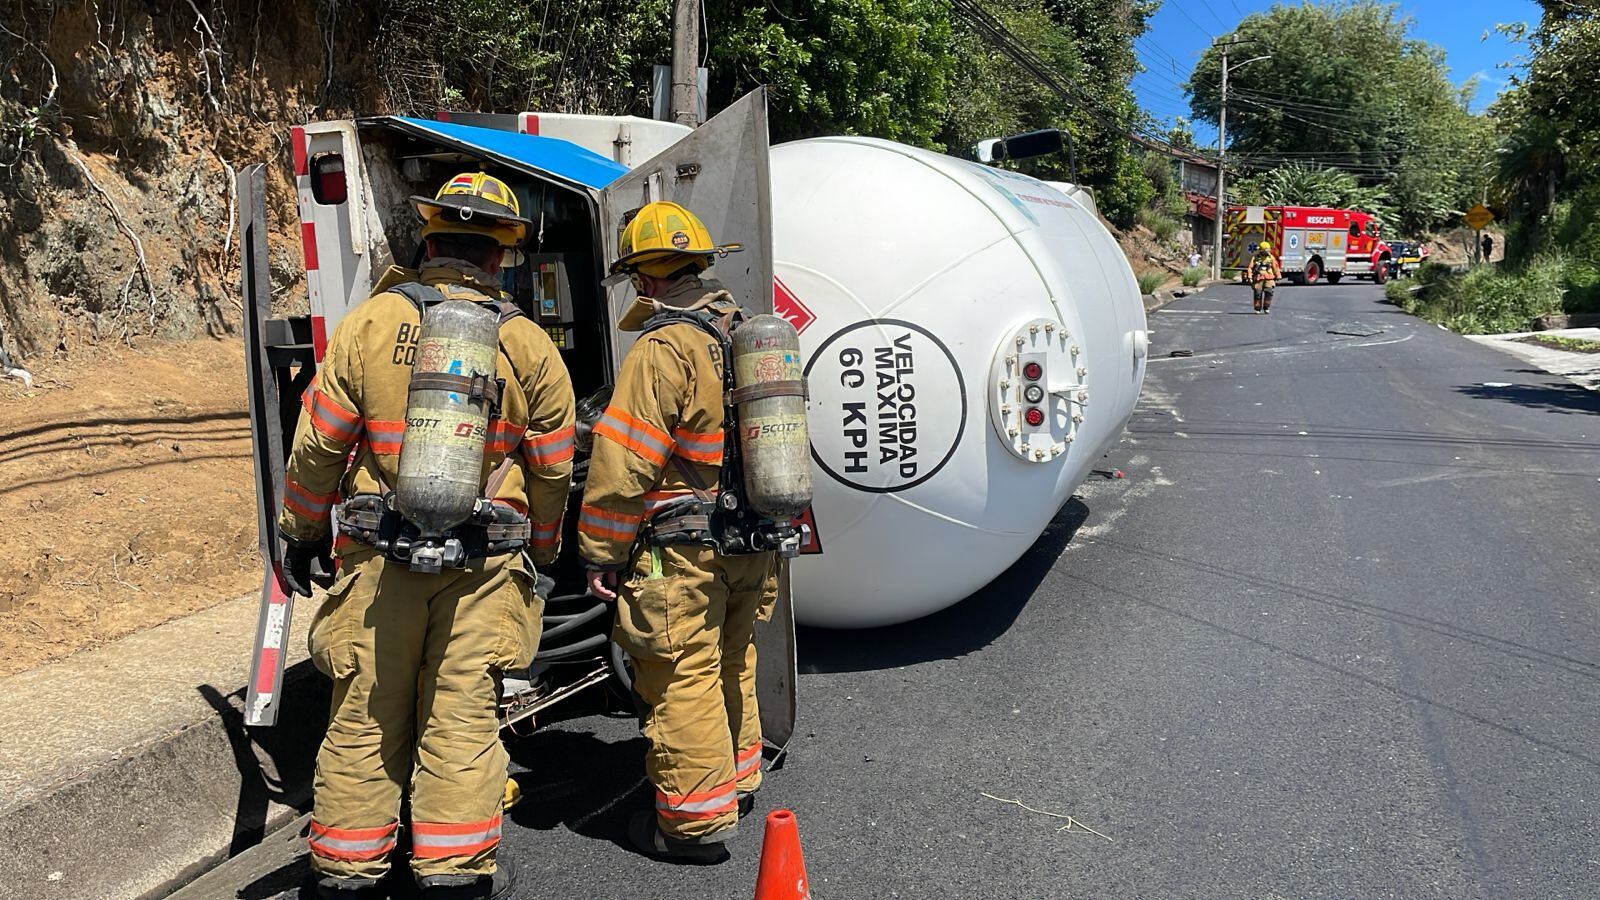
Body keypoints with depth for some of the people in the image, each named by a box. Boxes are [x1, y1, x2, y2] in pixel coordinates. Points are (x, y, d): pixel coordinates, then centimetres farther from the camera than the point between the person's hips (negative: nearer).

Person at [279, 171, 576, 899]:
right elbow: (553, 470, 3)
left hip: (380, 559, 0)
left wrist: (300, 534, 14)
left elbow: (317, 445, 1)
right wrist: (539, 552, 18)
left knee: (365, 717, 12)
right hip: (484, 565, 0)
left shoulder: (367, 325, -3)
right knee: (461, 718, 7)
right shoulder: (528, 347, -1)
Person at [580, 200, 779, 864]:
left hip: (682, 554, -8)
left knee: (682, 679, 3)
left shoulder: (662, 350, -17)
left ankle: (696, 821, 13)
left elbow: (622, 461, -19)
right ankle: (737, 779, 40)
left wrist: (601, 553, -11)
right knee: (731, 664, 23)